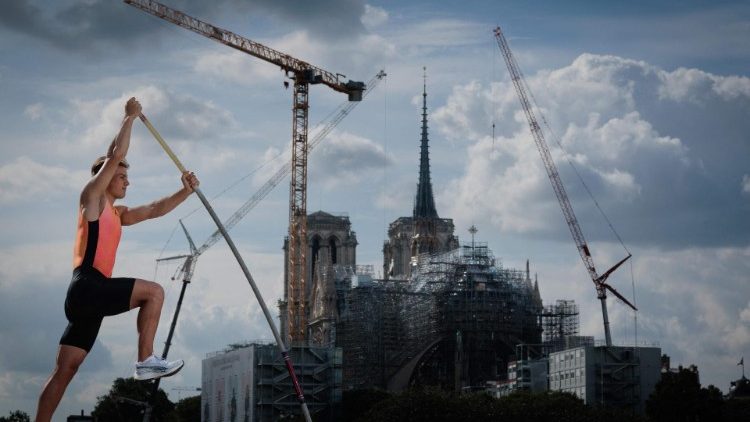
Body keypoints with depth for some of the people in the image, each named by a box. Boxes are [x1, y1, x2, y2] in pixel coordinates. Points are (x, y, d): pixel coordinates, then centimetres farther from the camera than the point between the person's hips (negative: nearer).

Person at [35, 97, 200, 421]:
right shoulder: (91, 197, 4)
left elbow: (154, 210, 28)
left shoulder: (116, 214, 26)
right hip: (87, 287, -9)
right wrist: (130, 118, 4)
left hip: (89, 296, 9)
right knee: (154, 291, -13)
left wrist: (185, 191, 18)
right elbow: (115, 155, -3)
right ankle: (146, 361, -16)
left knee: (64, 371, 3)